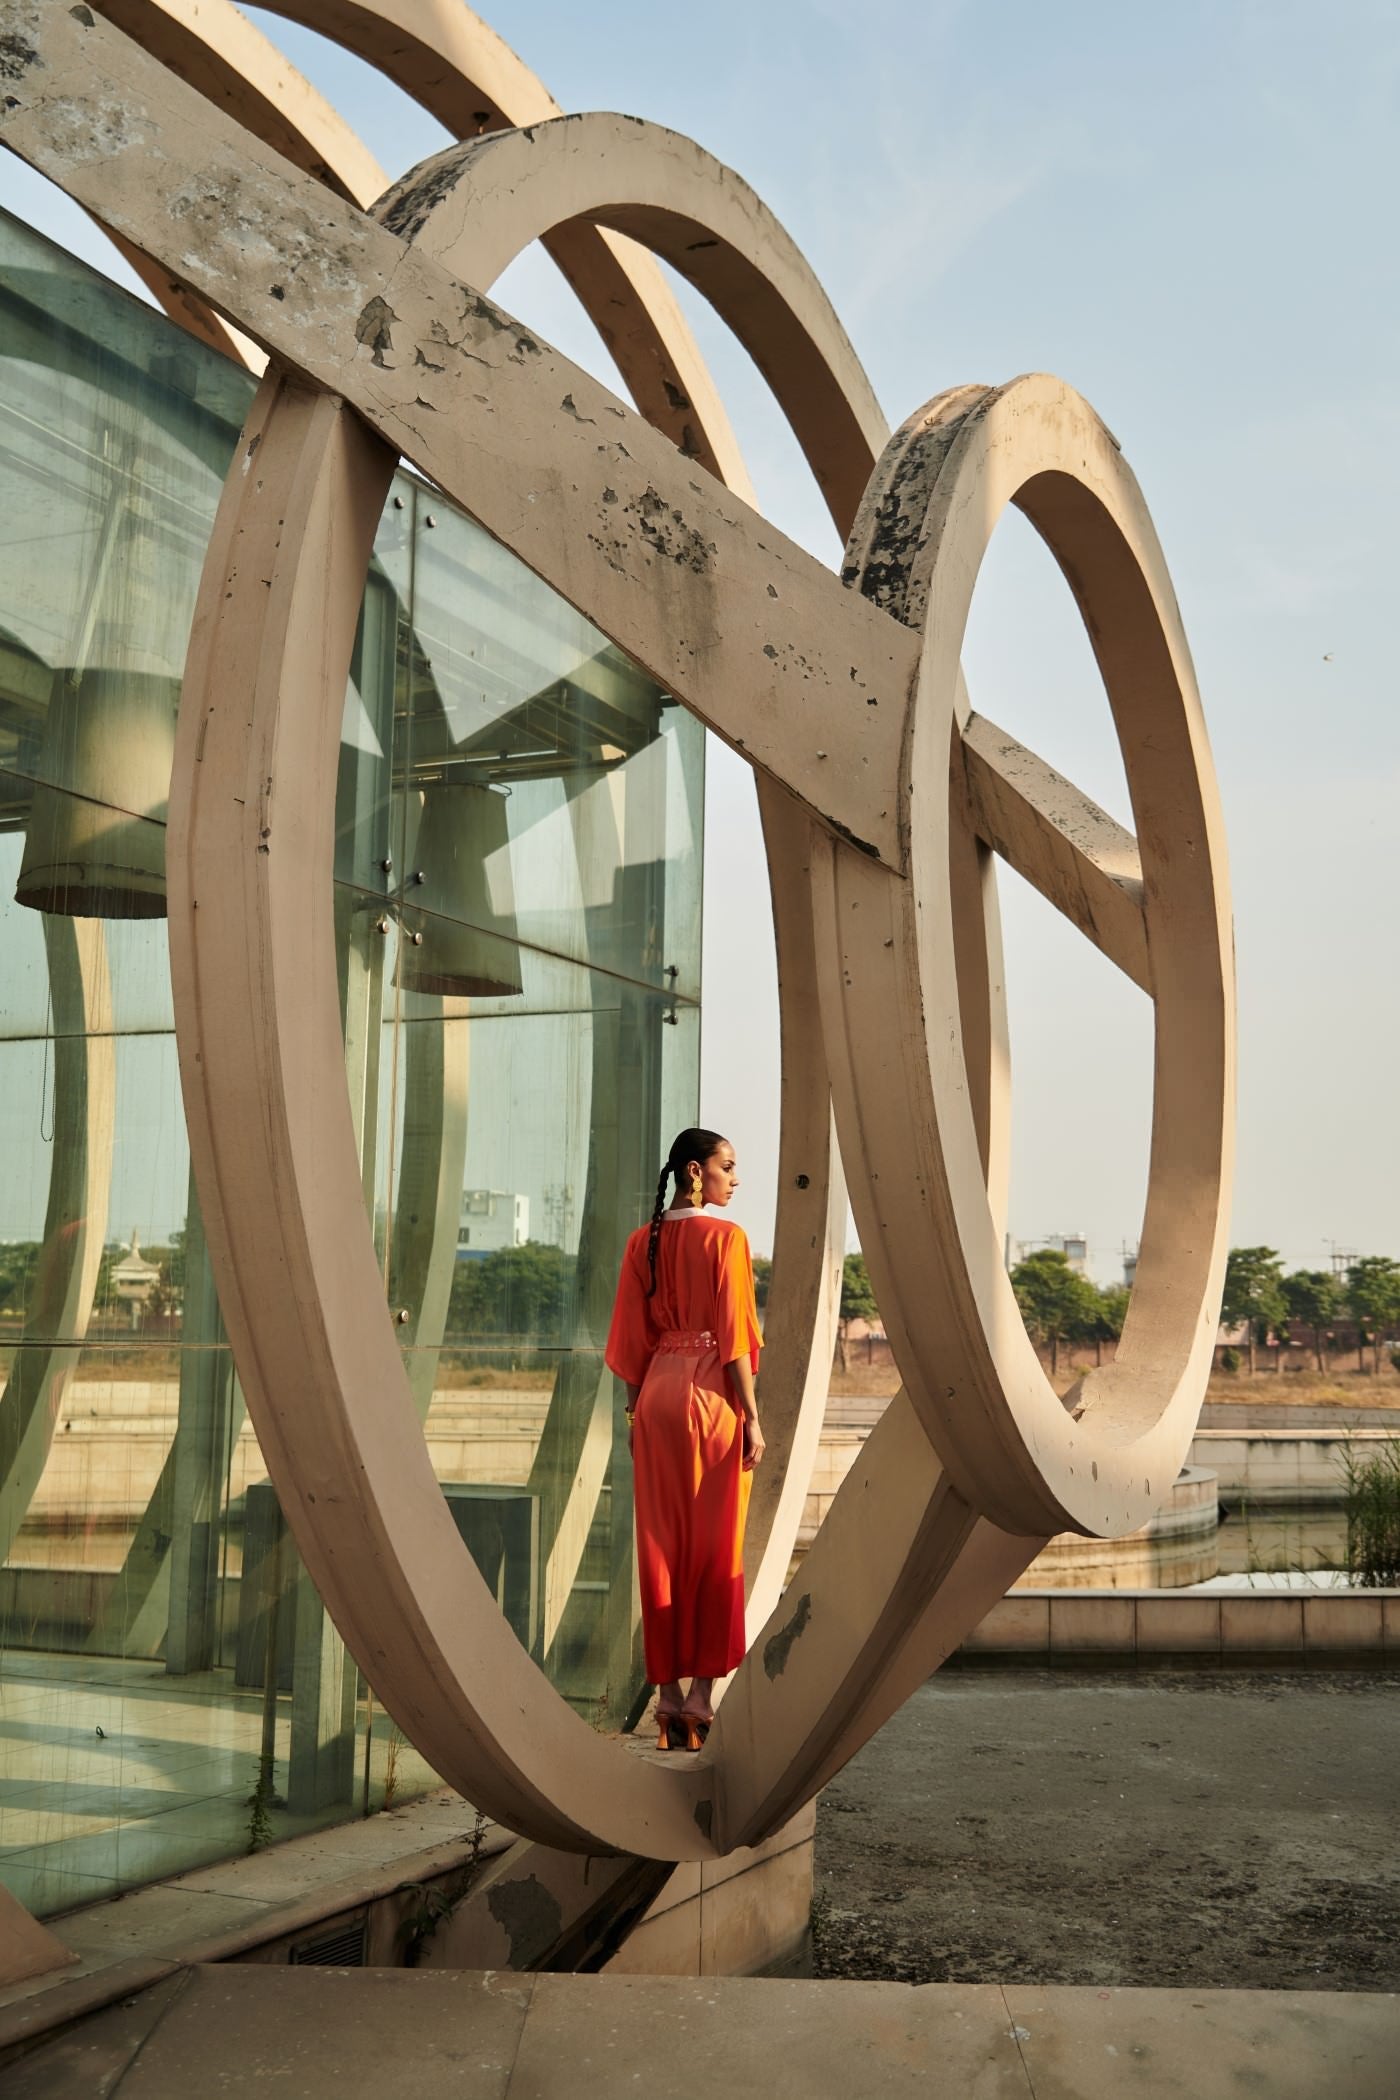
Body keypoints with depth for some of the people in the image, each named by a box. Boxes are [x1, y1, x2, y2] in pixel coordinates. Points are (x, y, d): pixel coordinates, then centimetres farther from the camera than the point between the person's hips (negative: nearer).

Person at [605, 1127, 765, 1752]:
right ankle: (701, 1692, 4)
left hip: (657, 1395, 5)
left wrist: (635, 1410, 15)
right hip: (711, 1395, -5)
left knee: (661, 1547, 8)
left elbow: (632, 1337, 8)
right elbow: (735, 1337, -11)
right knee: (715, 1548, 3)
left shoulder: (642, 1242, 7)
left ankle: (668, 1693, 11)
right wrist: (752, 1418, -8)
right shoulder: (725, 1238, -9)